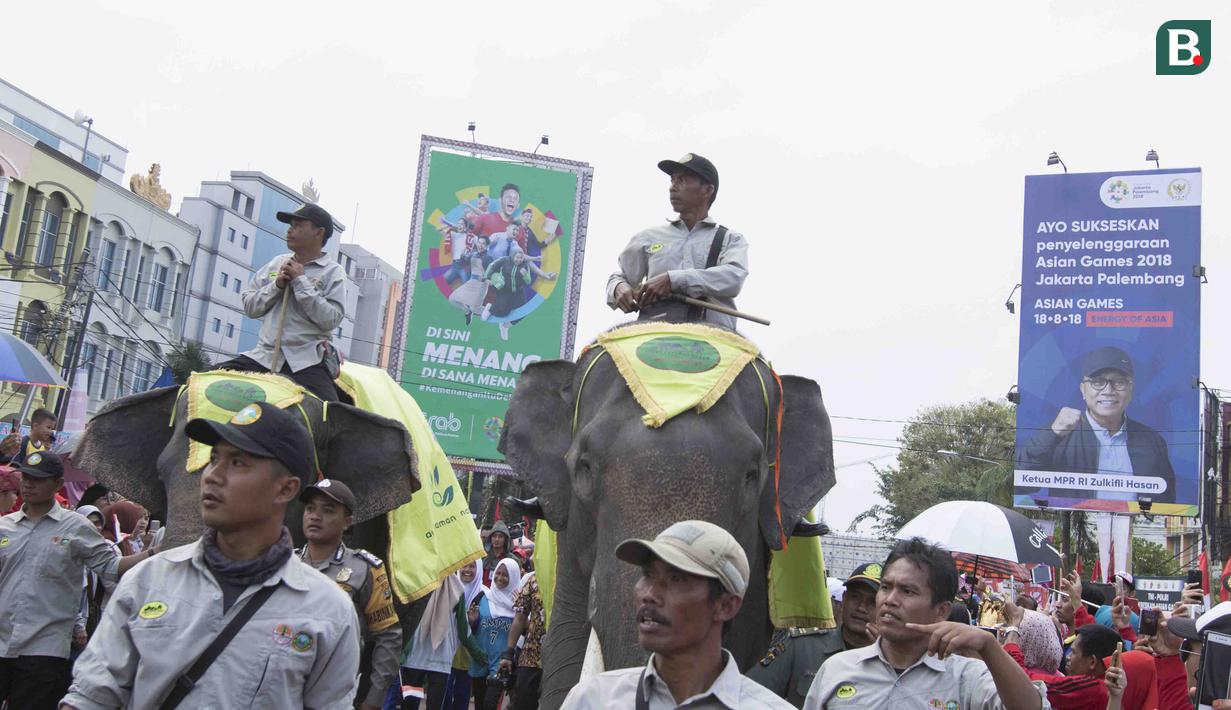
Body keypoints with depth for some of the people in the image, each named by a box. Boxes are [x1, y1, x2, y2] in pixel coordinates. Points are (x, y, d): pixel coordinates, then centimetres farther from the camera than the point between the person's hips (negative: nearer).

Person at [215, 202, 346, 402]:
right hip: (264, 355, 5)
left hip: (307, 361, -4)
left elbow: (331, 320, -11)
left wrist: (301, 282, -9)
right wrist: (276, 285, -2)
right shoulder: (277, 263, 17)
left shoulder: (333, 272, 2)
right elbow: (249, 306, 14)